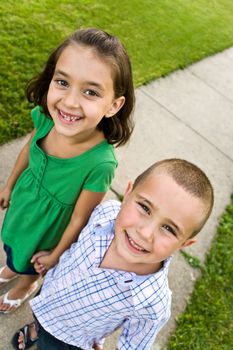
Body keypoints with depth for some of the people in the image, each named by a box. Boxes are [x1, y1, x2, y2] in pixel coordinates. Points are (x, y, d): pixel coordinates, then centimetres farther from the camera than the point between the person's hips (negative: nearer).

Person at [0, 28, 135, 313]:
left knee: (31, 261, 28)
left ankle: (26, 285, 65)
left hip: (48, 225, -4)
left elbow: (79, 218, -24)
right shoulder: (45, 117, -28)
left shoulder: (99, 163, -41)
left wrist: (56, 255, -8)